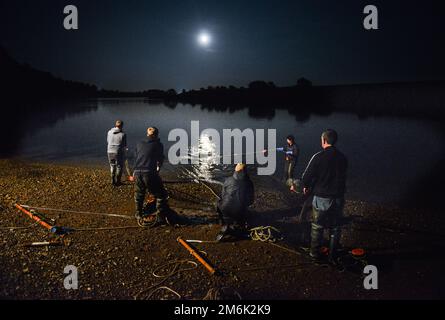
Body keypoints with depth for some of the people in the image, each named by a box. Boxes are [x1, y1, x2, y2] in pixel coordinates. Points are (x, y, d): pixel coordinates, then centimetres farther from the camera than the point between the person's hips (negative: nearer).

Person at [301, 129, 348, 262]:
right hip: (338, 198, 4)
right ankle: (333, 254, 25)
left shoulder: (318, 157, -15)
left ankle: (315, 253, 19)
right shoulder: (343, 158, -1)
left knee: (317, 227, 11)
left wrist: (306, 187, 6)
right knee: (335, 228, 15)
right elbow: (342, 177, 7)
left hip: (321, 198, -3)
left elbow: (306, 177, -13)